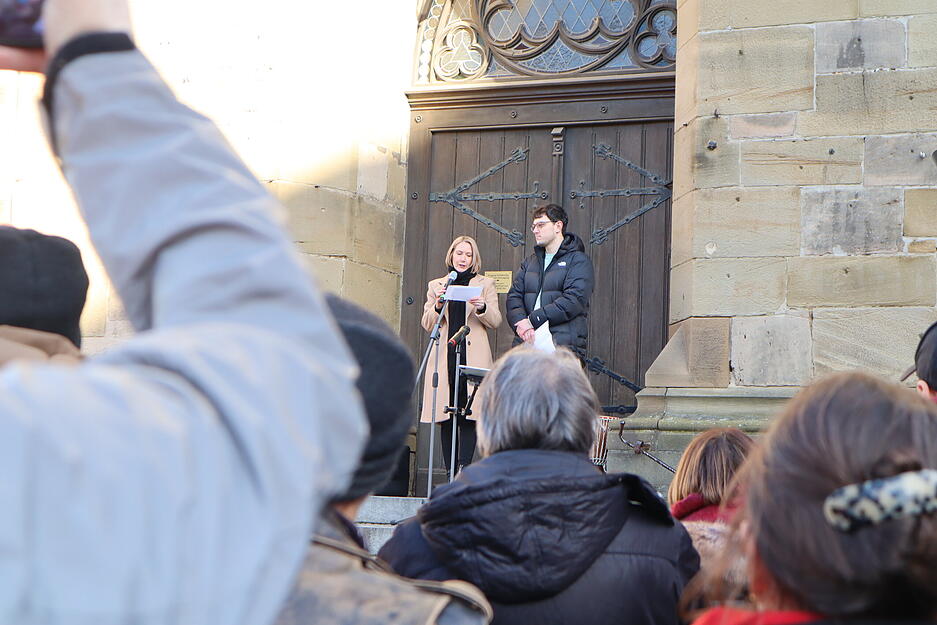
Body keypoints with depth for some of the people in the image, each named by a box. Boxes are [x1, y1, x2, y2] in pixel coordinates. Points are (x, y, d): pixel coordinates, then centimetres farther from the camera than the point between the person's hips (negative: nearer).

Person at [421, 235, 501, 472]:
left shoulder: (485, 284, 13)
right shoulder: (436, 285, 17)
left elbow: (495, 321, 5)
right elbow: (427, 324, 10)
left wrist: (482, 307, -14)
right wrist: (438, 305, -10)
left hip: (473, 357, -1)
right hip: (444, 357, 2)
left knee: (468, 417, -9)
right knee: (446, 419, -1)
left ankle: (463, 469, -11)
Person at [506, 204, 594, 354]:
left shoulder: (578, 260, 3)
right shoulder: (530, 262, 23)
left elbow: (574, 300, -10)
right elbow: (513, 296, 14)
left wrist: (532, 320, -13)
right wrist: (520, 322, -9)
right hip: (525, 344, 5)